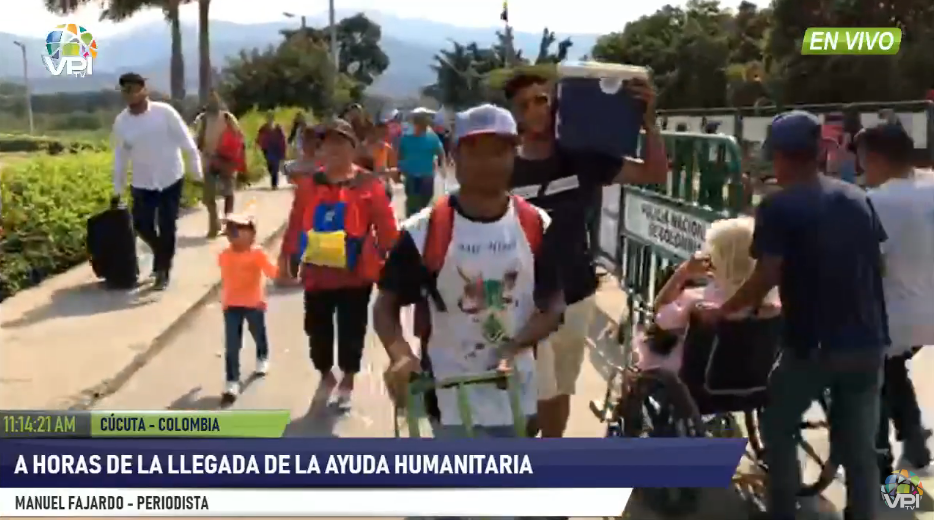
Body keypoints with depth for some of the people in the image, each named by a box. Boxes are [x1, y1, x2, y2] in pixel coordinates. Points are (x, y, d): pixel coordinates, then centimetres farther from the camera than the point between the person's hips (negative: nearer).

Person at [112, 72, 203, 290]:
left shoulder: (164, 111, -12)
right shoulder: (121, 121, -2)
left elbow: (186, 141, -6)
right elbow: (120, 158, 5)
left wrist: (196, 169, -6)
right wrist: (117, 191, 9)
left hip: (171, 179, -3)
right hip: (142, 183, 3)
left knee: (167, 228, 1)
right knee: (142, 225, 4)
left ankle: (163, 271, 16)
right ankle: (163, 255, 34)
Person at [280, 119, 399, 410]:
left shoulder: (369, 185, -9)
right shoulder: (308, 185, 1)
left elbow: (386, 227, -8)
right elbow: (295, 225, 5)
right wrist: (286, 258, 8)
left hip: (356, 274, -3)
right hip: (317, 274, 3)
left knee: (351, 331, 8)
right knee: (317, 329, 15)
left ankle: (347, 381, 31)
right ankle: (326, 376, 39)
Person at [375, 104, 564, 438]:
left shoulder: (536, 226, -5)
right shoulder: (424, 230, -13)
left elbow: (553, 307, -1)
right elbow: (386, 305, -6)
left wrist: (513, 348, -19)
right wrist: (400, 355, -26)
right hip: (450, 395, -3)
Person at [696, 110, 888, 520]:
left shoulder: (779, 207, -10)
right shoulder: (857, 198, 9)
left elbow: (766, 279, -15)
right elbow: (876, 264, 16)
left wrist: (721, 312, -2)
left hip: (813, 343, -5)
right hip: (868, 340, 5)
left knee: (779, 432, 16)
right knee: (859, 448, 13)